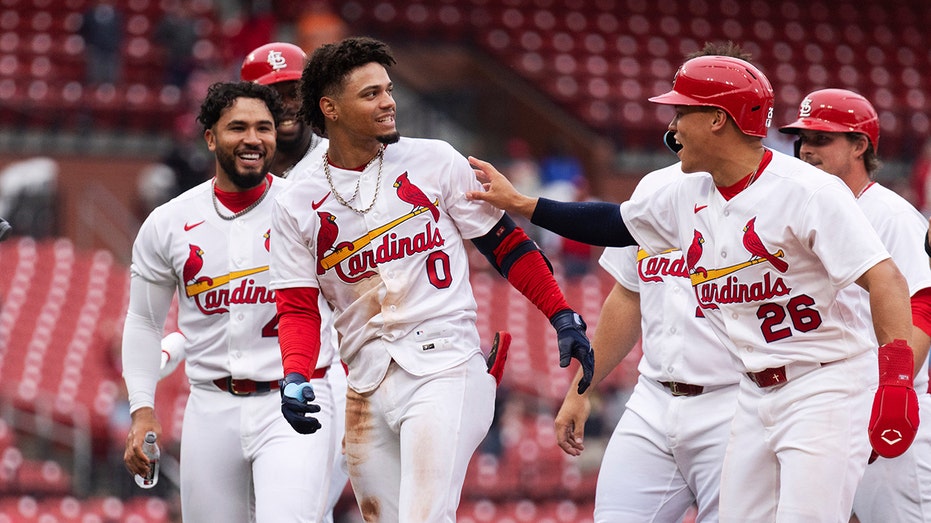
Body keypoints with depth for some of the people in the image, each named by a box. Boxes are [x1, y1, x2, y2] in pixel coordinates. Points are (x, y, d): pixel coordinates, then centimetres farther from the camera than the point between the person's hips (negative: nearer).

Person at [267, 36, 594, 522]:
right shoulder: (296, 206, 6)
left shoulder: (434, 162, 3)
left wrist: (563, 316, 0)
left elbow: (505, 243, 7)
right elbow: (298, 310, 5)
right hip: (366, 386, 3)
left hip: (444, 368, -3)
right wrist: (295, 378, -14)